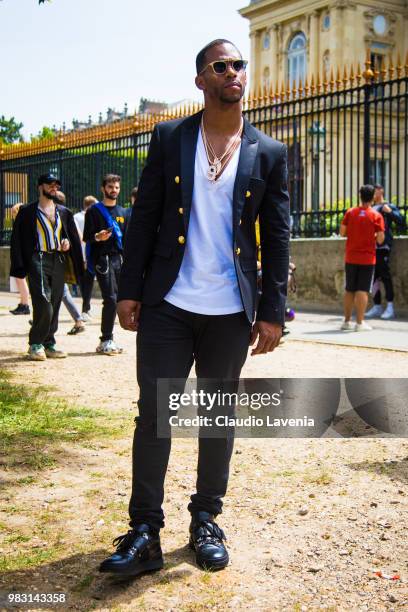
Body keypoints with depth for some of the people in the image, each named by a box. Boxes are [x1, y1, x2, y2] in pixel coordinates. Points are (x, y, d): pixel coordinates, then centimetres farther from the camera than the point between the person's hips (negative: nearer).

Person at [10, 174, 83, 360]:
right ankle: (36, 344, -3)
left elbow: (74, 237, 23)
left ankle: (49, 344, 13)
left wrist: (68, 243, 0)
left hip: (59, 260, 5)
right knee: (43, 304, -15)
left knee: (55, 304, 5)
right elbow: (17, 239, 0)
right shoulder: (27, 212, 4)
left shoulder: (64, 212, 18)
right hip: (38, 259, -5)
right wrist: (20, 266, -8)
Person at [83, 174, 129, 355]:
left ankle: (107, 341, 11)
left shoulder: (123, 212, 19)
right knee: (111, 299, -14)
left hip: (119, 259, 5)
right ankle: (106, 341, -6)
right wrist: (97, 237, -20)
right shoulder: (94, 211, 4)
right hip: (102, 259, -5)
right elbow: (86, 237, -1)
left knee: (117, 299, 3)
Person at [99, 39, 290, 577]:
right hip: (167, 305, 0)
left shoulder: (269, 154, 5)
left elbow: (277, 237, 5)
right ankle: (144, 532, 10)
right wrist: (130, 290, -2)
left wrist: (272, 312, 0)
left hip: (230, 312, 1)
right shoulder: (169, 138, 5)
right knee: (153, 414, 1)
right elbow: (144, 217, 4)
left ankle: (206, 521, 26)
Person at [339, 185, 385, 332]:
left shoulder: (350, 212, 0)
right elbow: (380, 240, -10)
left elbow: (342, 232, 2)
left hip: (351, 257, 3)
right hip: (367, 258, -3)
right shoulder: (376, 216, -7)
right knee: (363, 290, -3)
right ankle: (360, 323, -6)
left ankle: (347, 321, 15)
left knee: (349, 290, 11)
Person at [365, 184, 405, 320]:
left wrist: (390, 212, -20)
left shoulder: (389, 206, 1)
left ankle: (390, 308, -7)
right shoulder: (371, 209, 20)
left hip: (383, 246, -7)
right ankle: (377, 307, 13)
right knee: (373, 276, 7)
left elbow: (401, 222, -9)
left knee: (385, 275, -9)